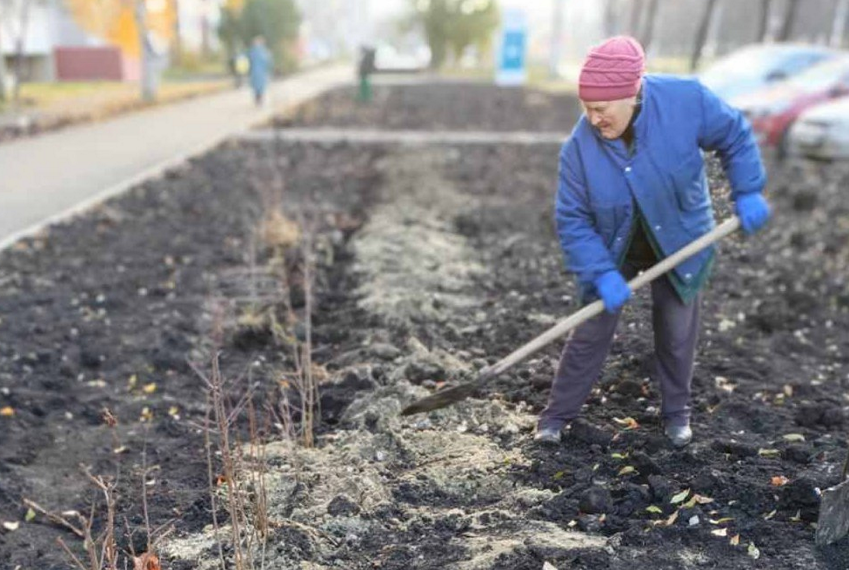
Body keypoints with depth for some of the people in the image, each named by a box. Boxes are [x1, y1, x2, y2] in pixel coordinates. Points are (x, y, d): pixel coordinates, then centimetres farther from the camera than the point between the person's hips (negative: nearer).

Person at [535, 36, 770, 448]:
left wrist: (747, 191, -11)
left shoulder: (686, 101, -25)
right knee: (590, 333, 3)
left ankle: (676, 413, 34)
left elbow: (735, 136, -6)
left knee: (677, 334, 11)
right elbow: (572, 220, -18)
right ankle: (558, 414, 18)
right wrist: (601, 274, -26)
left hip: (679, 245, 1)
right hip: (612, 249, 0)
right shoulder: (580, 146, -24)